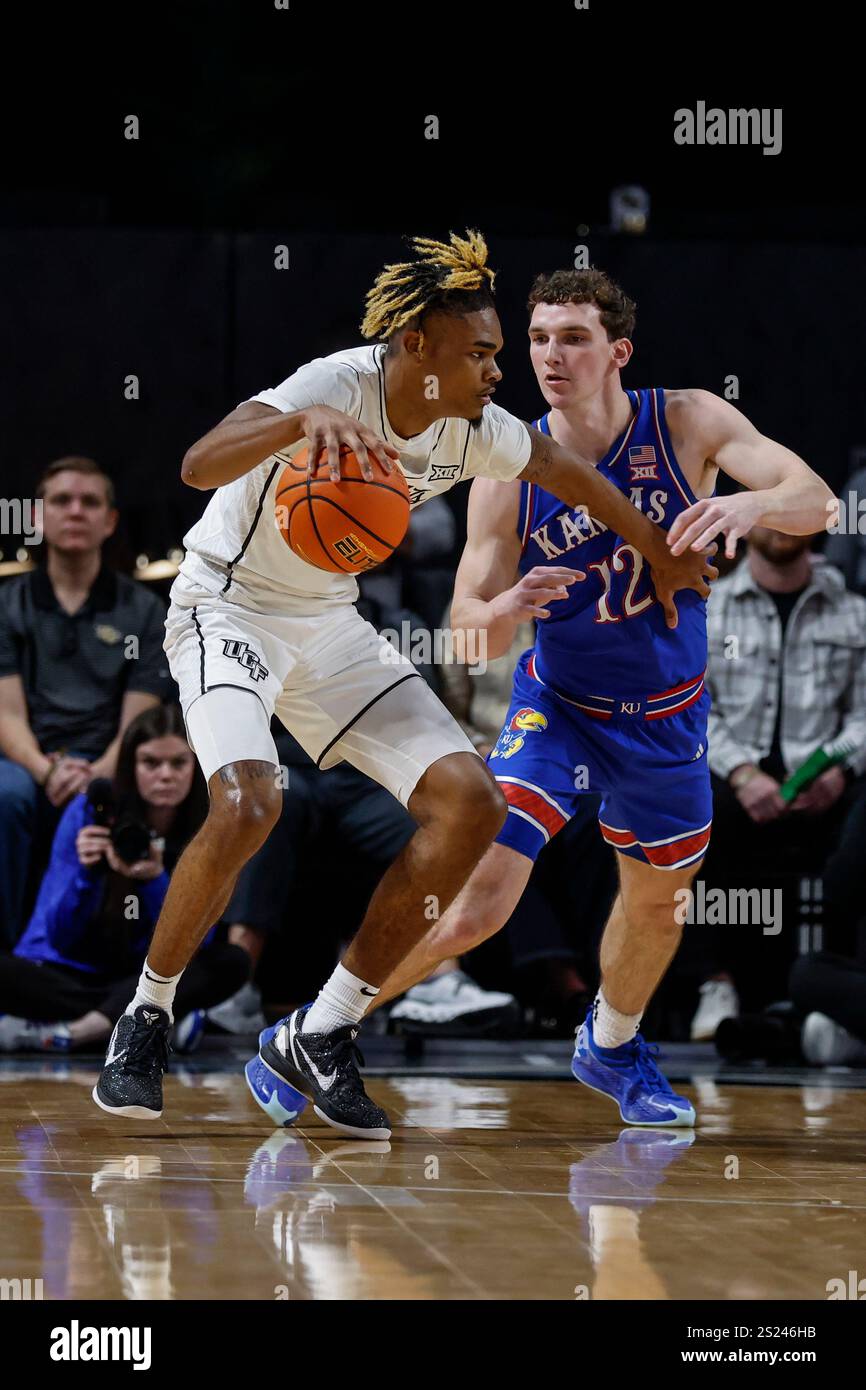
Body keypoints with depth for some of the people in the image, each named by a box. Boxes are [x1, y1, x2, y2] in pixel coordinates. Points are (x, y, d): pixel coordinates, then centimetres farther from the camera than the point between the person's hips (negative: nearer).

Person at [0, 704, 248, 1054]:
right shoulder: (90, 811, -13)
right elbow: (60, 938, -11)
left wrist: (155, 878, -31)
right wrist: (86, 872, -30)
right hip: (66, 970, -2)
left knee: (231, 963, -27)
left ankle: (69, 1031, -33)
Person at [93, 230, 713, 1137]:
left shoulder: (473, 430, -7)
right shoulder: (338, 386, -27)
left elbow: (562, 468, 15)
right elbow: (197, 465, -42)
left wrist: (662, 555, 28)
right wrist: (304, 421, -60)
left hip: (329, 622, 7)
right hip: (228, 606, -7)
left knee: (472, 804, -7)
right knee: (247, 802, -31)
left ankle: (321, 1036, 0)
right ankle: (144, 1021, -8)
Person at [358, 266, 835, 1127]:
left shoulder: (688, 424, -17)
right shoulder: (509, 473, -18)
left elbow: (816, 501, -26)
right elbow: (469, 622, -16)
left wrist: (753, 503, -49)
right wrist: (503, 611, -40)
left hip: (667, 715, 3)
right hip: (558, 704, -3)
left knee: (655, 900, 21)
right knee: (478, 902, -19)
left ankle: (610, 1048, 50)